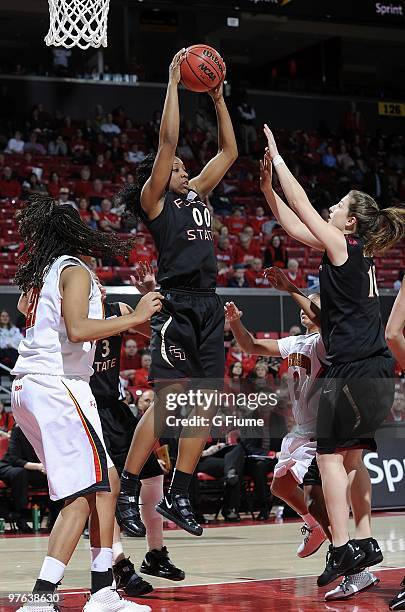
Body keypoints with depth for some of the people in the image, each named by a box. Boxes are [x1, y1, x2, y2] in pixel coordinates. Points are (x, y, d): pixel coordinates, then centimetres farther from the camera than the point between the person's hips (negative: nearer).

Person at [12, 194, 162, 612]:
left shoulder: (41, 272, 18)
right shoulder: (75, 270, -7)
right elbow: (77, 329, -21)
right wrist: (134, 317, -16)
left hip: (29, 387, 9)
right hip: (56, 386, -9)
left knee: (106, 481, 13)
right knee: (82, 496, -11)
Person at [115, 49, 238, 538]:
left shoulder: (196, 196, 21)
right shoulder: (155, 200, 2)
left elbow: (228, 152, 25)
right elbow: (167, 140, -7)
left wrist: (217, 98, 20)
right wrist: (174, 82, -4)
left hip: (207, 306, 8)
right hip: (177, 305, -7)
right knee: (168, 399, -12)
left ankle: (177, 497, 9)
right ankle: (126, 494, -6)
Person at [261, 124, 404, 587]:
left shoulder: (342, 246, -9)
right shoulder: (357, 253, 14)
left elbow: (301, 206, -5)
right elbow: (294, 225, 19)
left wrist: (277, 157, 2)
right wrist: (266, 184, 17)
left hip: (355, 371, -9)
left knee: (329, 453, -4)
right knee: (351, 455, 15)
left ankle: (342, 549, -6)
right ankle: (364, 544, 20)